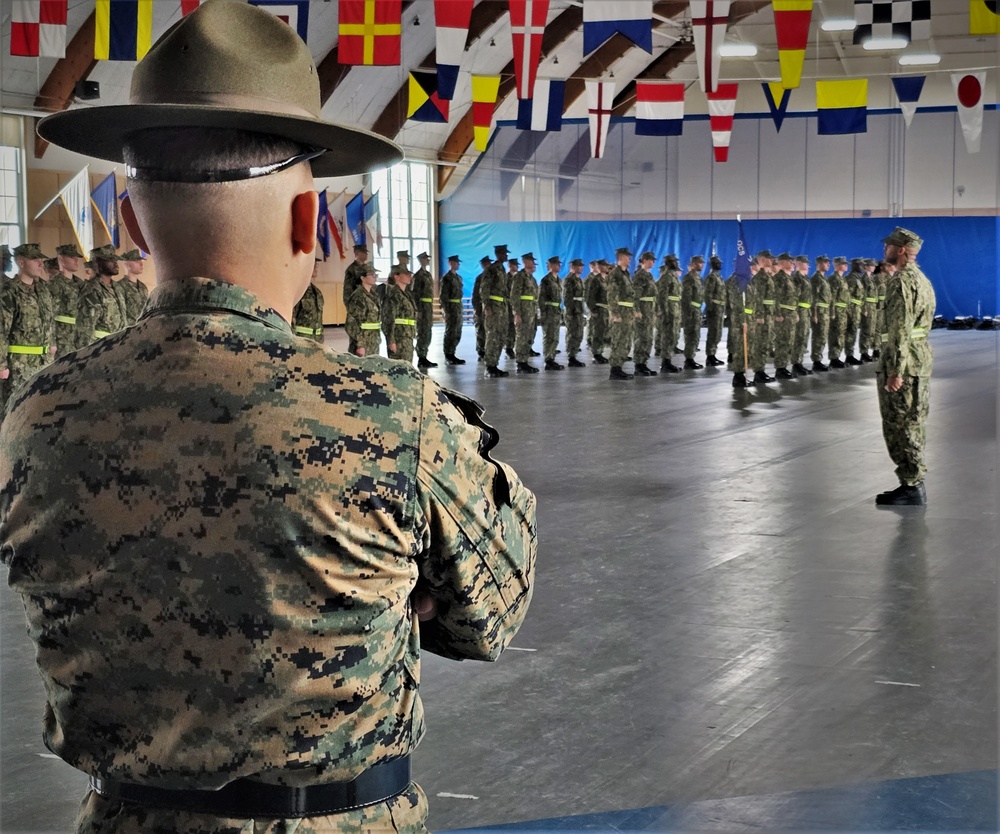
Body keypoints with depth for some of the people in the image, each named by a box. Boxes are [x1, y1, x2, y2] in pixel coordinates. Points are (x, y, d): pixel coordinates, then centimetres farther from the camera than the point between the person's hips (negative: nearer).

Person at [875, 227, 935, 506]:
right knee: (912, 426, 14)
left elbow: (899, 329, -23)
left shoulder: (902, 282, -16)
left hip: (903, 364, -10)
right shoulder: (922, 279, 17)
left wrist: (895, 370, -25)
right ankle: (914, 484, 19)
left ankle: (912, 488, -3)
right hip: (921, 360, 10)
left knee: (899, 427, -5)